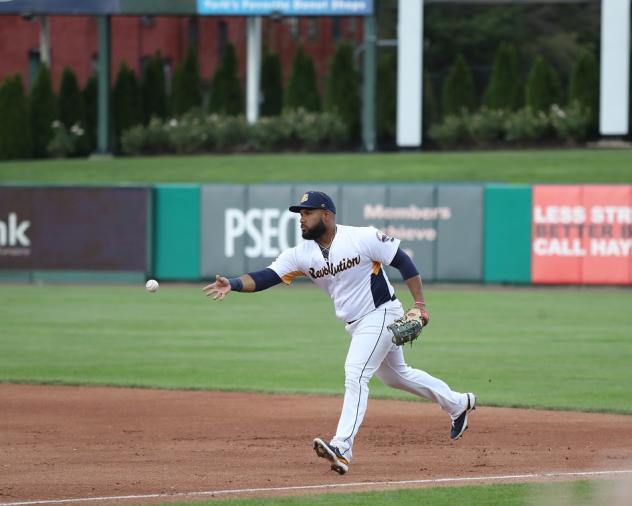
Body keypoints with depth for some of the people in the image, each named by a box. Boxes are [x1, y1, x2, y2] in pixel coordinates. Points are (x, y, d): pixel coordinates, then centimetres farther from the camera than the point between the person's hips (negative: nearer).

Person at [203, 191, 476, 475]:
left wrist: (420, 305, -17)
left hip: (382, 314, -8)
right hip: (355, 324, 8)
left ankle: (342, 448, -27)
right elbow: (266, 277, -13)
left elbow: (403, 262, -12)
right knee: (395, 375, 21)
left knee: (355, 374, -21)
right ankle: (457, 403, 42)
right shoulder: (302, 254, -4)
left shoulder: (364, 238, -19)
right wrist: (232, 285, -31)